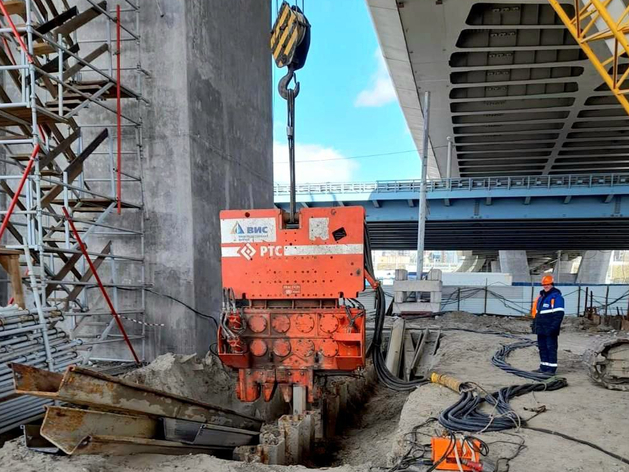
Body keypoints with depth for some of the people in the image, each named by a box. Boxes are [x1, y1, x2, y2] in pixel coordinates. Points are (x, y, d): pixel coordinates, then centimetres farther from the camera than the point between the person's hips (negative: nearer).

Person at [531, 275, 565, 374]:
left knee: (551, 348, -4)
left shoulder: (556, 296, -8)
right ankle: (543, 367, 20)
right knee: (542, 347, 12)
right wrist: (534, 324, 21)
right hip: (541, 328, 9)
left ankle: (551, 368, 0)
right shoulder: (541, 296, 19)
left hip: (550, 329, -9)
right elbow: (536, 311, 26)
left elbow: (559, 313, -15)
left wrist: (554, 326, -21)